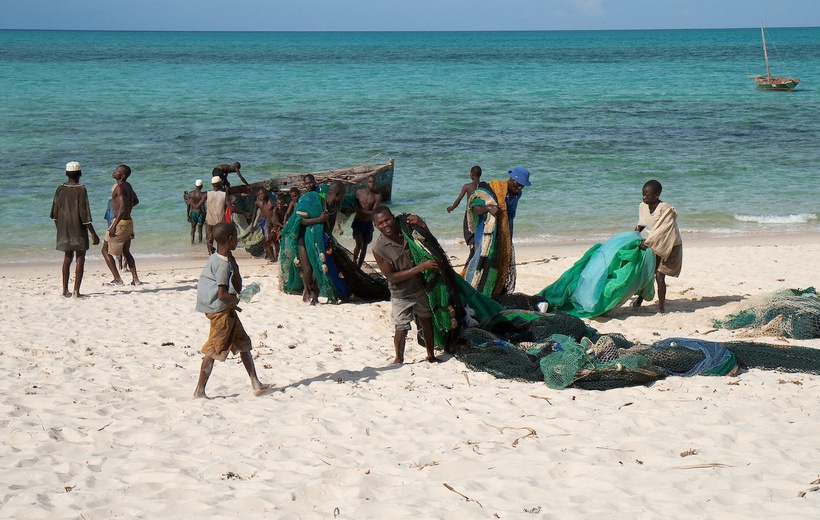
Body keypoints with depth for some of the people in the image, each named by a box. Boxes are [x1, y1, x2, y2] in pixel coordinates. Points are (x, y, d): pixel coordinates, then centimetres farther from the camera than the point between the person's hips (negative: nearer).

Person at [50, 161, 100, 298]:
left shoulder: (60, 189, 2)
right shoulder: (81, 190, -13)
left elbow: (54, 214, 8)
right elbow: (85, 215, -16)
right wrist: (93, 234, -11)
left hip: (64, 230, 5)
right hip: (79, 230, -5)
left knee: (67, 259, 17)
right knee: (80, 260, 1)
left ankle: (65, 290, 17)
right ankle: (76, 291, -5)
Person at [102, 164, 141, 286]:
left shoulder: (120, 188, -18)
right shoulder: (128, 186, 10)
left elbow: (123, 208, -27)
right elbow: (136, 201, 27)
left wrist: (113, 226, -28)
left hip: (120, 223, -9)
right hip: (129, 222, 9)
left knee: (106, 251, 1)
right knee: (126, 252, 20)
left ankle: (117, 279, -3)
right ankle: (135, 279, 16)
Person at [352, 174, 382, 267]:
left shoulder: (377, 195, -10)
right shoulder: (359, 192, -4)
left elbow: (374, 212, -15)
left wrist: (360, 210, -18)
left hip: (368, 223, 1)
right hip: (358, 221, -1)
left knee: (364, 246, 8)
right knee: (359, 244, -16)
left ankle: (358, 268, 20)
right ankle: (354, 262, 4)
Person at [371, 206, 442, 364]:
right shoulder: (379, 249, -23)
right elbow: (392, 277, -23)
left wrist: (420, 223, -18)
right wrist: (420, 268, -30)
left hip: (420, 288, 4)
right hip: (401, 295, -4)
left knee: (427, 321, 19)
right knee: (401, 329, -2)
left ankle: (431, 355, 38)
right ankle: (399, 359, 23)